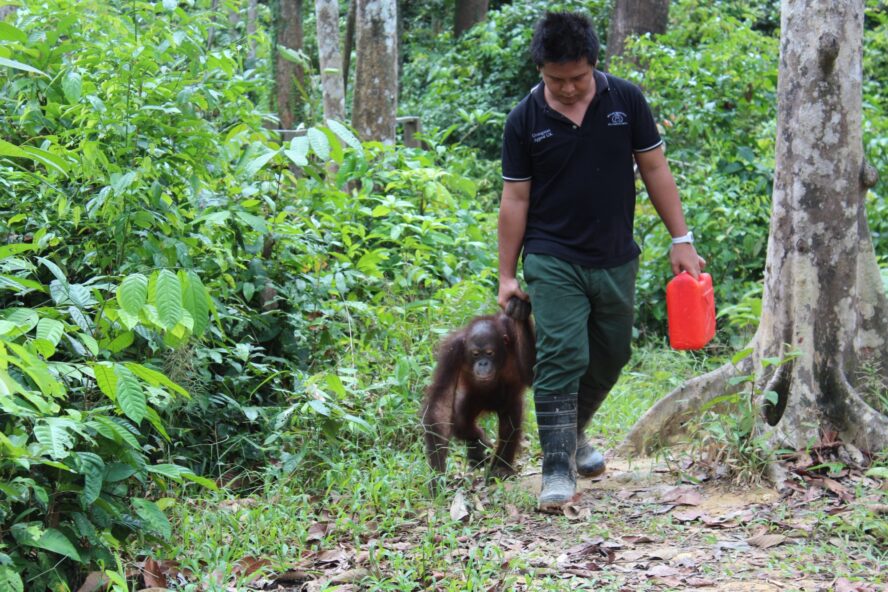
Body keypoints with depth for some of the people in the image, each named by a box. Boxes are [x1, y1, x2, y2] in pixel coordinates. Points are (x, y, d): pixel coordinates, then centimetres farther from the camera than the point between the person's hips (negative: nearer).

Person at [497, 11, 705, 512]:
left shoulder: (626, 100, -3)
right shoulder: (525, 121, -6)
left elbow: (655, 170, 3)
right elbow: (515, 199, -1)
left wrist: (682, 239, -1)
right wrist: (507, 275, -2)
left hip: (616, 260, 3)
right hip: (554, 260, -3)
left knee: (611, 356, 15)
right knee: (561, 358, -13)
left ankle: (573, 434, 39)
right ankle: (558, 468, -11)